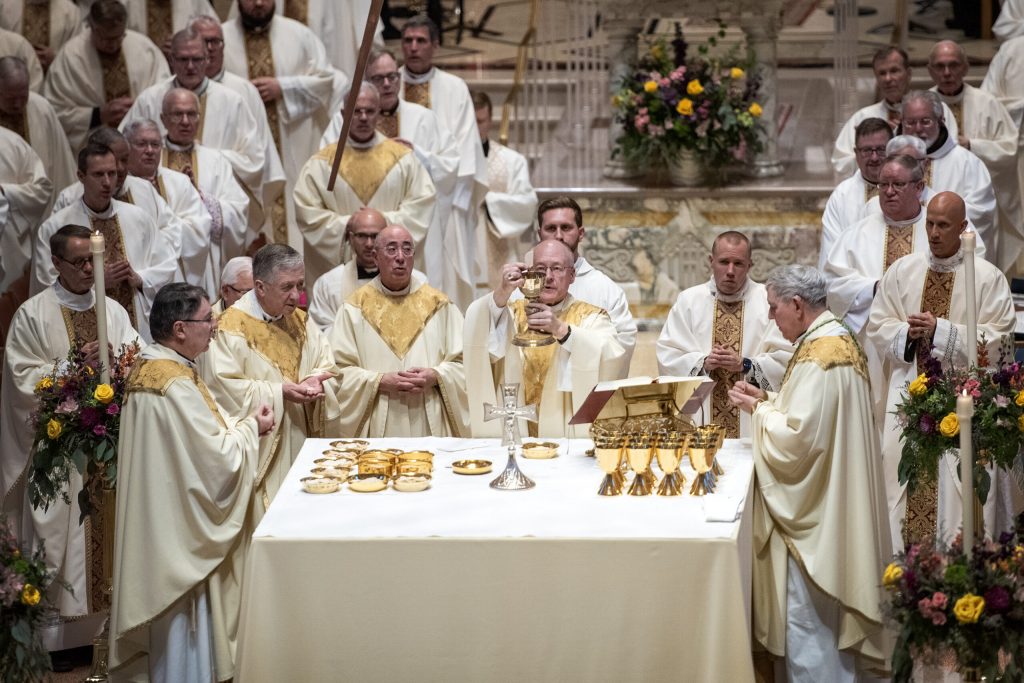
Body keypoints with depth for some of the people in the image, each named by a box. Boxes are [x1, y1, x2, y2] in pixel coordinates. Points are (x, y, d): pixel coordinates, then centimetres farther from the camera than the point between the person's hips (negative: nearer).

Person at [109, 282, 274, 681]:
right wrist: (251, 428, -6)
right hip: (182, 528, -10)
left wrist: (243, 425, 3)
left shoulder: (149, 368, 5)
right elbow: (217, 459, -23)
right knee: (185, 619, 3)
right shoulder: (175, 385, -26)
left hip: (162, 522, 10)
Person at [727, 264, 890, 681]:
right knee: (832, 615, 18)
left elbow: (796, 436, -25)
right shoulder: (841, 339, 10)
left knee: (806, 617, -2)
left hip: (811, 510, -10)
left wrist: (756, 410, -11)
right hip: (832, 504, 10)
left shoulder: (817, 357, -22)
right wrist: (767, 399, 8)